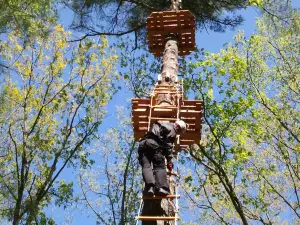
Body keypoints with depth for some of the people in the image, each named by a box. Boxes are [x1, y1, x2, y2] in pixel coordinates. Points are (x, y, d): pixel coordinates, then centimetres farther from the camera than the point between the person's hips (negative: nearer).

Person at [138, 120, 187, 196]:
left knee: (146, 166, -7)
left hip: (143, 143, 7)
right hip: (153, 143, -6)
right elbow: (168, 145, 1)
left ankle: (149, 187, -25)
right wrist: (169, 160, 0)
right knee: (160, 166, -3)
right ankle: (161, 187, -17)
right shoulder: (171, 128, 11)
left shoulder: (160, 125, 37)